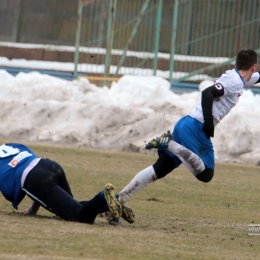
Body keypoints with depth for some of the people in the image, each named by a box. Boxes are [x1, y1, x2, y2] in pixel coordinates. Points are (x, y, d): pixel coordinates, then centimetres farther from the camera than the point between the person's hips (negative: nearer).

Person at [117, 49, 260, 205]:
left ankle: (119, 200, 2)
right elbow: (208, 93, -22)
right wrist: (209, 121, -27)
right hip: (196, 126, -9)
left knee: (159, 170, 6)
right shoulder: (235, 82, -8)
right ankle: (169, 143, -18)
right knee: (205, 174, -14)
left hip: (185, 124, 9)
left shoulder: (239, 79, 20)